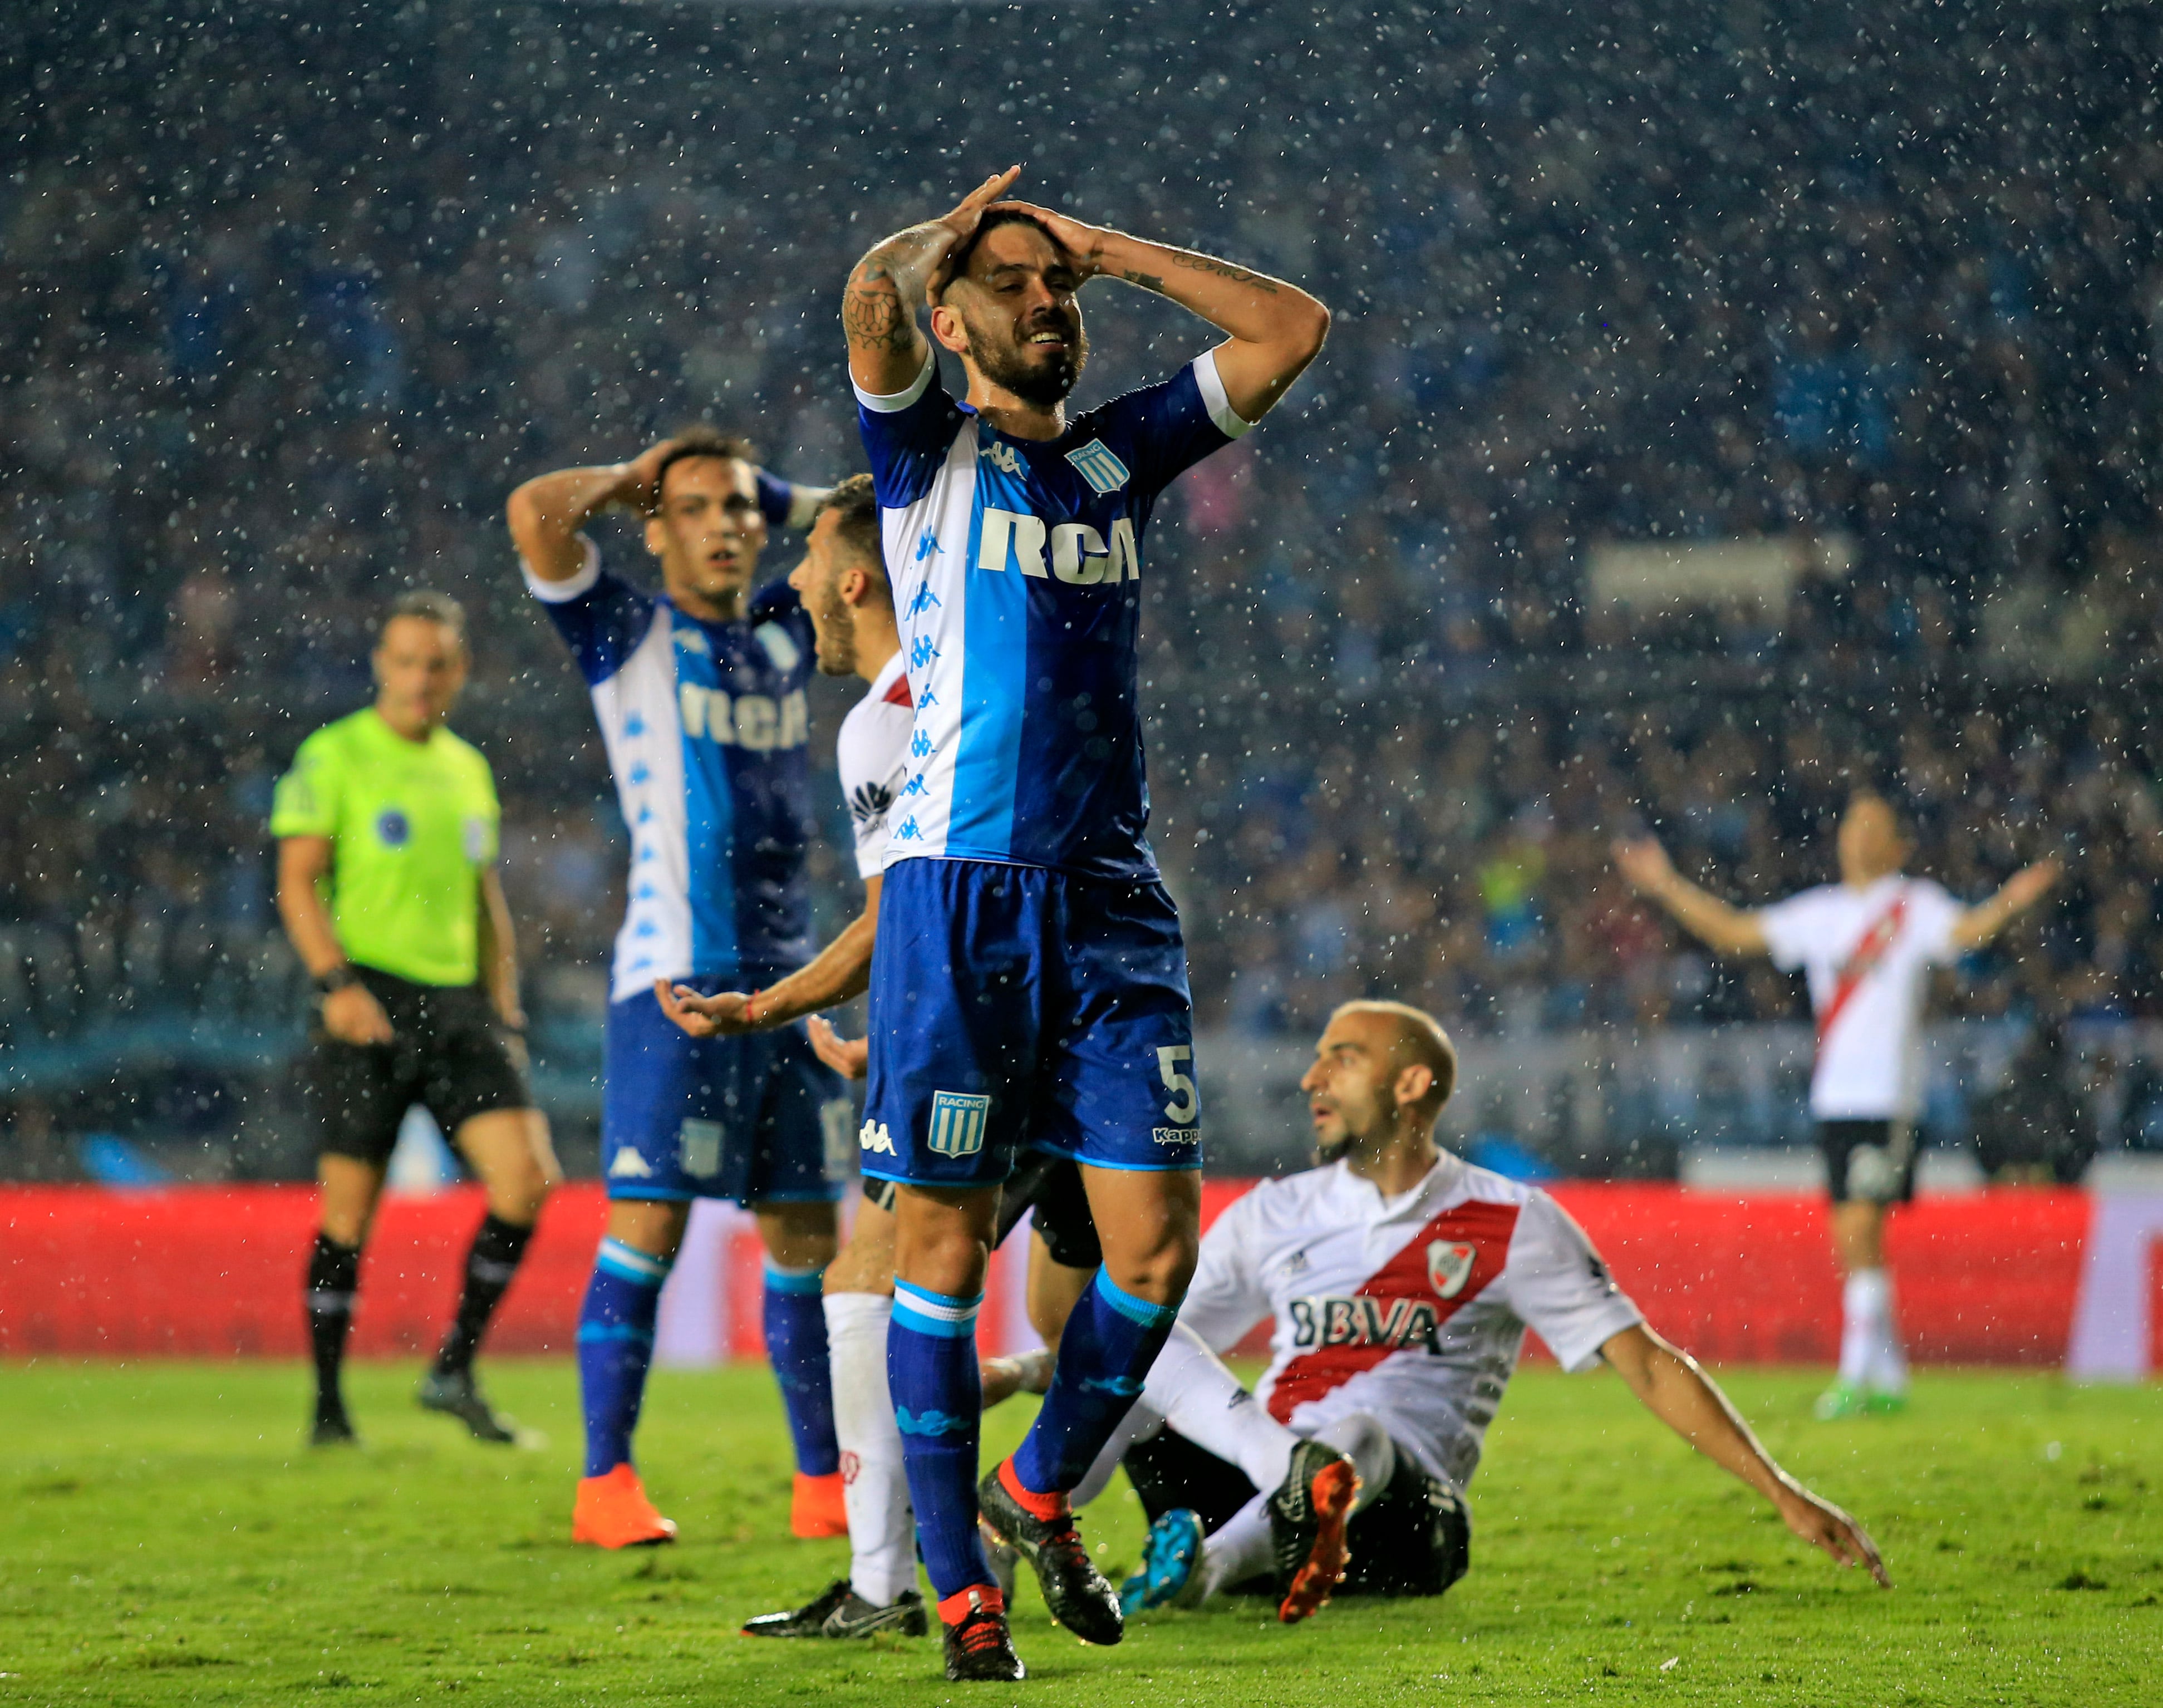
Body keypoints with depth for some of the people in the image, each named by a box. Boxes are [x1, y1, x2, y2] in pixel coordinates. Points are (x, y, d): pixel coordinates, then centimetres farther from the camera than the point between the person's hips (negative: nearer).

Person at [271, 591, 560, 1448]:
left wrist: (504, 1007, 14)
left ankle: (454, 1371, 1)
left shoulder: (467, 769, 17)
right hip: (369, 1006, -5)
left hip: (458, 1002, 5)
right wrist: (337, 983, -18)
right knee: (350, 1210, -3)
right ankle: (329, 1408, 9)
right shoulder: (332, 757, 0)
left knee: (528, 1177, -10)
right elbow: (297, 881, -6)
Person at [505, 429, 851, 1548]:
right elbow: (537, 512, -14)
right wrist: (634, 478, 3)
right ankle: (605, 1484, -6)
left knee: (806, 1227, 7)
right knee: (648, 1223, -9)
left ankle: (824, 1483, 12)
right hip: (677, 972, -6)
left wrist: (768, 493, 17)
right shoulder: (631, 634, 1)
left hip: (788, 971, 6)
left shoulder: (787, 635, 15)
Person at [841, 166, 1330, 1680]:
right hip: (961, 889, -4)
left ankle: (1040, 1491, 21)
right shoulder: (929, 451, 4)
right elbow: (871, 295, -14)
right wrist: (952, 232, 6)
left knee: (1158, 1239, -3)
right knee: (947, 1239, -2)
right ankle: (960, 1582, 6)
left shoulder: (1122, 455, 17)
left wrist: (1114, 249, 13)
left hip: (1114, 899, 4)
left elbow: (1293, 328, 15)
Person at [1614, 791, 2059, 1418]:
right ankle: (1889, 1377, 16)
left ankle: (1857, 1379, -11)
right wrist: (1667, 885, 19)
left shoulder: (1916, 906, 0)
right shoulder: (1820, 912, 16)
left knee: (1860, 1231, -13)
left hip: (1887, 1097, -6)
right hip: (1833, 1099, 6)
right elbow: (1735, 932, 21)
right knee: (1852, 1242, 7)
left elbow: (1965, 931, -18)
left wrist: (2011, 902, -37)